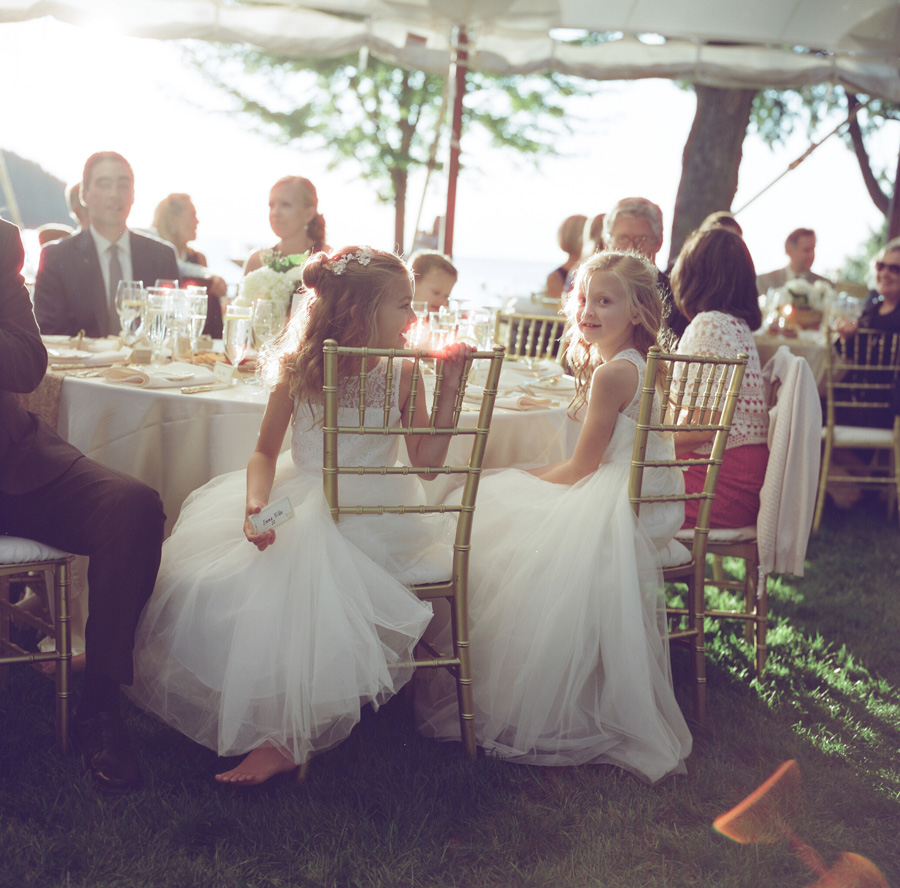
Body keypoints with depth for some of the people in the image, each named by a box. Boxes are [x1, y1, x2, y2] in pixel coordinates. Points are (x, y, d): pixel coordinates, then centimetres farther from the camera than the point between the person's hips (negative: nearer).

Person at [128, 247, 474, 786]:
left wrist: (450, 391, -11)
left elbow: (426, 461, -4)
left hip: (367, 514, -2)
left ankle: (285, 739, -17)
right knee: (210, 582, -16)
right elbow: (266, 453, 1)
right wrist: (256, 504, -18)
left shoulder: (402, 375, -1)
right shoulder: (299, 372, -3)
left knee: (303, 579, -29)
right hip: (300, 499, 2)